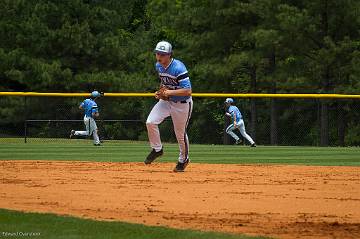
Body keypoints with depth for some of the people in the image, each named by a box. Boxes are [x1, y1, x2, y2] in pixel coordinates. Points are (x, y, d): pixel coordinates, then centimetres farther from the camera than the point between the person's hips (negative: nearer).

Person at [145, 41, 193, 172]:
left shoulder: (178, 68, -27)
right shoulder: (158, 66, -2)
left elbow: (188, 91, -29)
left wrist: (169, 92, -32)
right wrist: (160, 92, 0)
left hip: (182, 103, -6)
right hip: (166, 101, 6)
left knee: (180, 134, 6)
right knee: (150, 122, -12)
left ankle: (183, 159, 30)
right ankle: (157, 149, 9)